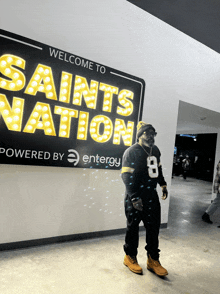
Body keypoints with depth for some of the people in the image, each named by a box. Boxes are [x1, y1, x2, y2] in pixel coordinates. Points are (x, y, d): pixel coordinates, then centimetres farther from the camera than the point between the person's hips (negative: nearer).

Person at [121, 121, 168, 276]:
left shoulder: (155, 150, 9)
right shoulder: (132, 152, -13)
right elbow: (127, 176, -18)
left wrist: (163, 185, 20)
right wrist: (134, 198, -22)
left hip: (152, 195, 7)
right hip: (136, 197, -6)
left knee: (154, 227, 10)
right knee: (133, 227, 8)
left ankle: (153, 260, 25)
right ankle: (130, 257, 28)